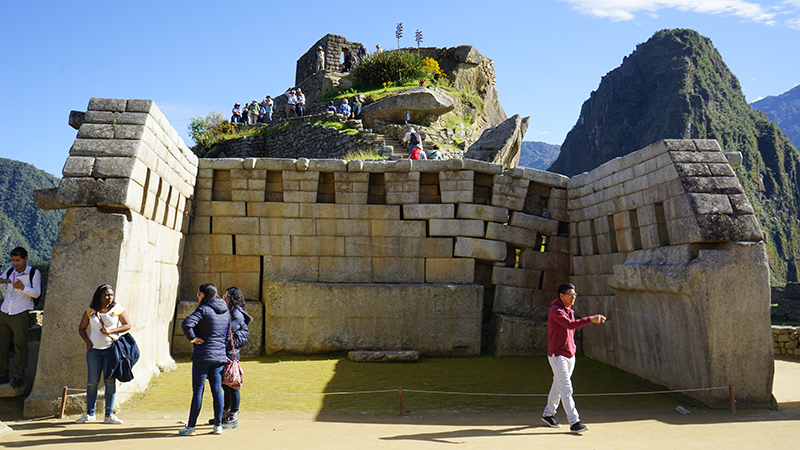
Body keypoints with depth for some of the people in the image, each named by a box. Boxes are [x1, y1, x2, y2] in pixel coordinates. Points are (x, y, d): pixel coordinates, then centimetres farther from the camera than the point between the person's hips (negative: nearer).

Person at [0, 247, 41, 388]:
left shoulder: (34, 273, 0)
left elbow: (37, 293, -5)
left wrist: (23, 287, -21)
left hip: (21, 314, -4)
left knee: (20, 344, -5)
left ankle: (20, 376, 2)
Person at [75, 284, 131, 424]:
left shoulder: (117, 309, 3)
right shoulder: (90, 311, 6)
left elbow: (127, 325, 1)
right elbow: (81, 328, 15)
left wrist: (110, 331, -11)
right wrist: (87, 341, -1)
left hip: (111, 348, -1)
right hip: (94, 349, 1)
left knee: (110, 381, -1)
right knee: (92, 382, 3)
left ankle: (109, 415, 7)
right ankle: (90, 414, 17)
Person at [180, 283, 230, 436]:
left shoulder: (203, 309, -9)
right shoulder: (225, 312, 12)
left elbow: (186, 324, -24)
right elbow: (228, 334, 19)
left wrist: (192, 338, -10)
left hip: (203, 355, -6)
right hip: (220, 356, 6)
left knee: (198, 390, 0)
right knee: (217, 390, 9)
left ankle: (191, 426, 7)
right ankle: (218, 425, 13)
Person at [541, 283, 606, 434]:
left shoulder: (569, 310, 13)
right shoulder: (556, 310, -16)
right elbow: (570, 324, -32)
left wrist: (572, 344, 12)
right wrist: (590, 319, -40)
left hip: (570, 354, 9)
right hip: (557, 355, -9)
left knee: (558, 386, 16)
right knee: (566, 389, -10)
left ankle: (548, 414, 30)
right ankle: (574, 422, -10)